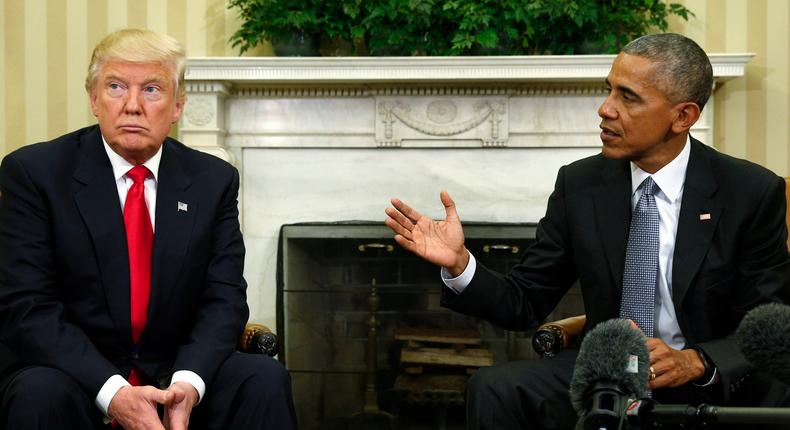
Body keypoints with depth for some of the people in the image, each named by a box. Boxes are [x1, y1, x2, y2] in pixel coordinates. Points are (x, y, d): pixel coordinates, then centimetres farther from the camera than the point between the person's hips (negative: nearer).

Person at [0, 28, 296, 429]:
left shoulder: (214, 180, 5)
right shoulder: (33, 172, -6)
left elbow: (223, 298, -1)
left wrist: (189, 382, -22)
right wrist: (112, 392, -26)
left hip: (176, 374, 3)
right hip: (78, 376, -2)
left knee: (265, 379, -24)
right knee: (39, 394, -34)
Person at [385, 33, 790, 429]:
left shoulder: (753, 193, -7)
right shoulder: (579, 184, 2)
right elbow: (525, 304, 5)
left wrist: (696, 362, -27)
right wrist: (459, 264, -15)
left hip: (715, 382, -3)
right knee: (493, 390, -23)